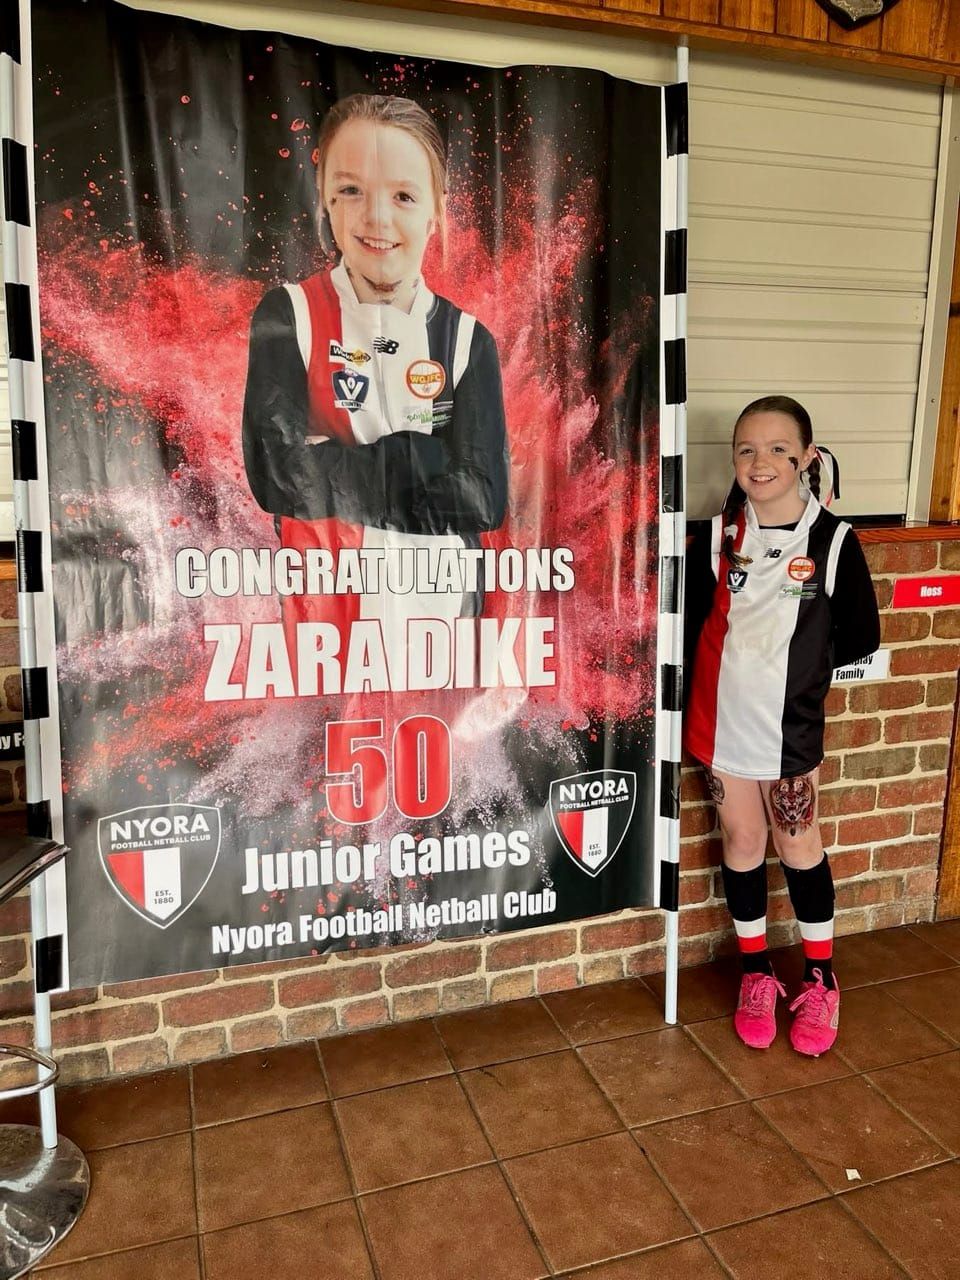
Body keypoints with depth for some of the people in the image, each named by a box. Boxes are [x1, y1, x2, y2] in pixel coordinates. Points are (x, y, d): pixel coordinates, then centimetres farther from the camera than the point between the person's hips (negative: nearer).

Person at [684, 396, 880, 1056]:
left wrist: (798, 662, -2)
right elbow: (685, 624, 0)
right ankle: (757, 975, 32)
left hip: (792, 728, -2)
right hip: (724, 723, 2)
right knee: (742, 843, 13)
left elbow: (862, 635, -1)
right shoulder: (717, 537, -3)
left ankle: (821, 980, 33)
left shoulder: (833, 539, -8)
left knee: (799, 847, 12)